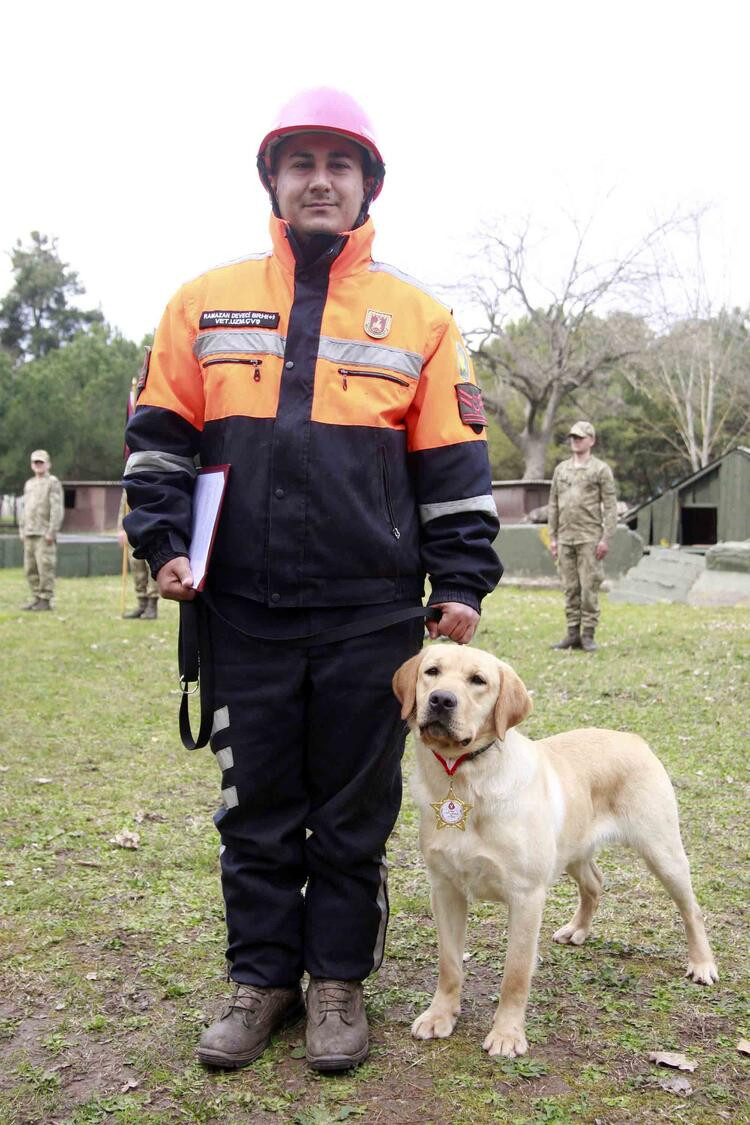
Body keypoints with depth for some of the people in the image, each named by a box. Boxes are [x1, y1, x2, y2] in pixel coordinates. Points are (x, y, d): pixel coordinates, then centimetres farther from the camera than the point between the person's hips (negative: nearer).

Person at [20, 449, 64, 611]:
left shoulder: (53, 483, -3)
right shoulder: (29, 484, 19)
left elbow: (57, 509, -10)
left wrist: (52, 532, -16)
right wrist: (22, 530, 16)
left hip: (44, 534, -7)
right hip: (29, 534, 7)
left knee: (45, 568, -8)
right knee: (30, 569, 8)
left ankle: (45, 600, -3)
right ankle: (36, 598, 16)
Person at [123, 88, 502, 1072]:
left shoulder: (418, 316, 6)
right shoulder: (206, 302, 9)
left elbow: (452, 465, 5)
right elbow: (161, 438, 11)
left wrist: (461, 582, -1)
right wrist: (164, 542, -2)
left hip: (371, 616, -1)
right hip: (245, 612, 1)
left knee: (355, 813, 10)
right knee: (255, 807, 11)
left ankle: (339, 979, 28)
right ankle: (262, 978, 29)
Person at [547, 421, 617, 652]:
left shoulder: (601, 470, 0)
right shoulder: (561, 469, 14)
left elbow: (610, 506, -4)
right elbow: (553, 505, 15)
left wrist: (606, 538, -11)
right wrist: (552, 537, 10)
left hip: (589, 538, -4)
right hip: (565, 538, 4)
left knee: (589, 587, -5)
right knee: (570, 588, 6)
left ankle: (588, 635, 1)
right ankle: (572, 634, 10)